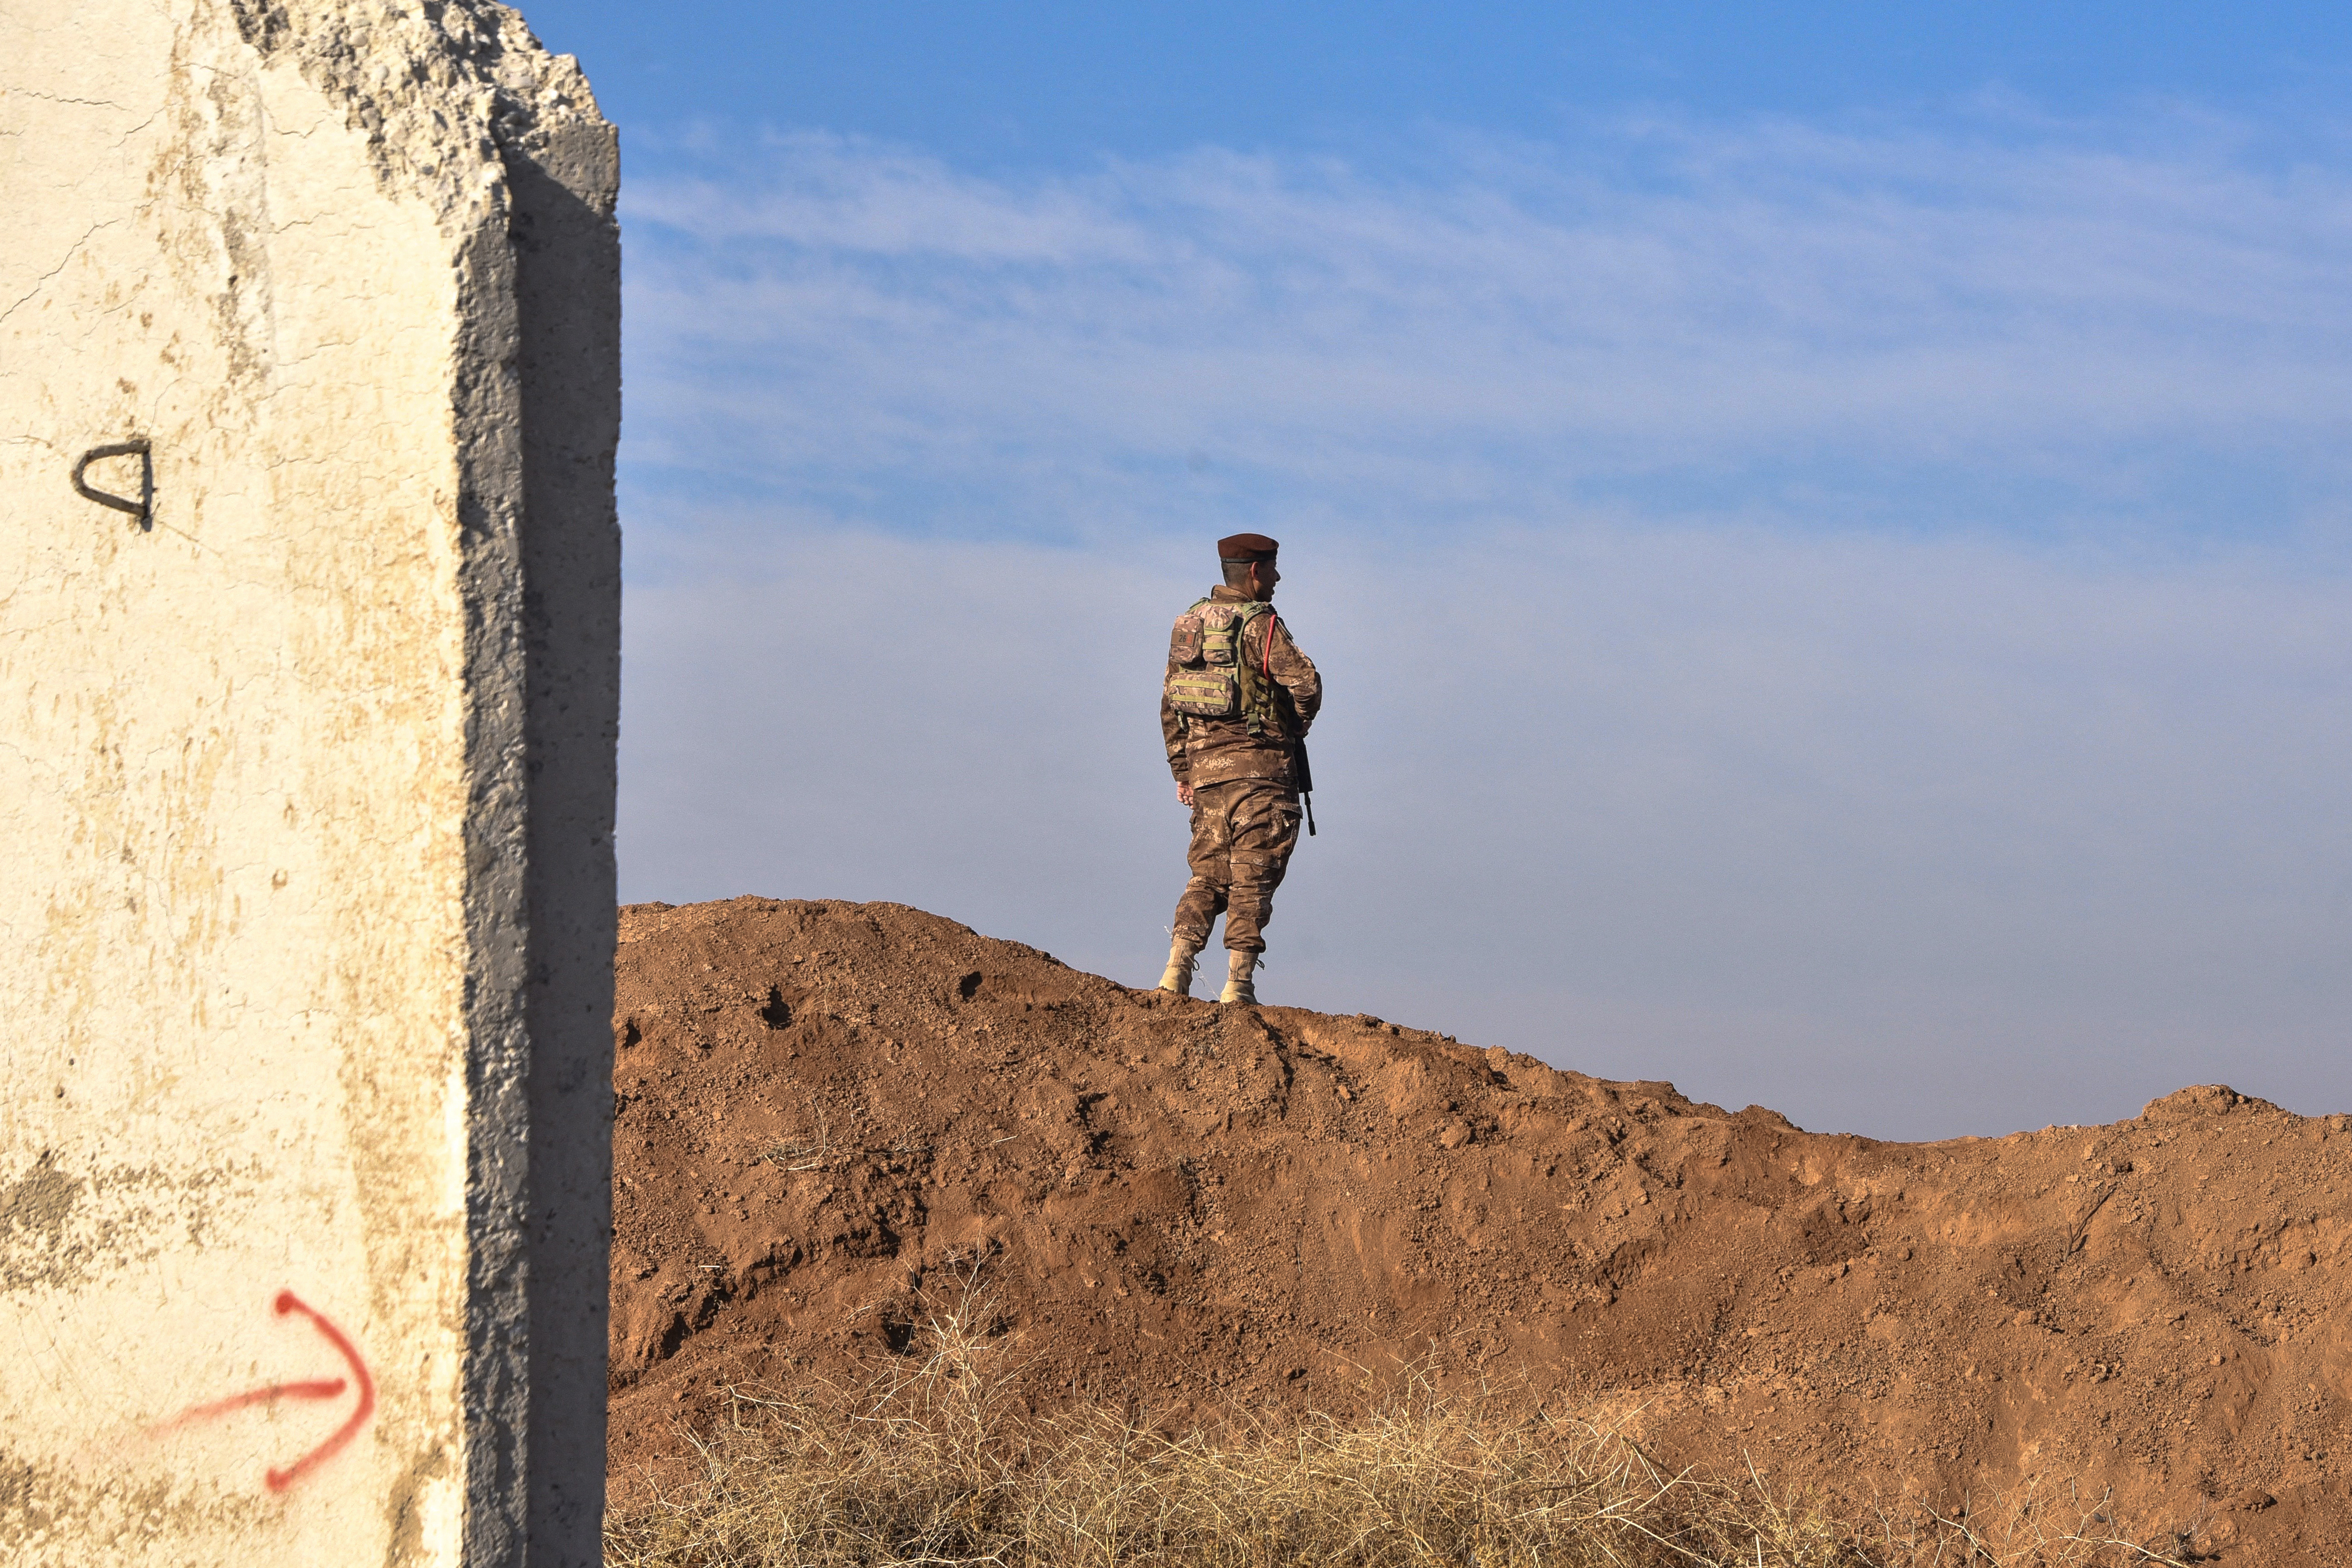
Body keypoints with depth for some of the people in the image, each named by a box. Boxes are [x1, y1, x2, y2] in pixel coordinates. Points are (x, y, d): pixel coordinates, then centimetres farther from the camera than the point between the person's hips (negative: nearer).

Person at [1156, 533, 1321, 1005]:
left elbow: (1170, 704, 15)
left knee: (1208, 875, 11)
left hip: (1204, 764, 6)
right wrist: (1294, 730, 1)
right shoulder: (1259, 624, -10)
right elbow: (1306, 683, -20)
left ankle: (1176, 972, -4)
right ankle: (1238, 984, -5)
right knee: (1252, 878, -2)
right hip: (1257, 763, -6)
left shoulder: (1189, 623, 13)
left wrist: (1182, 772, 20)